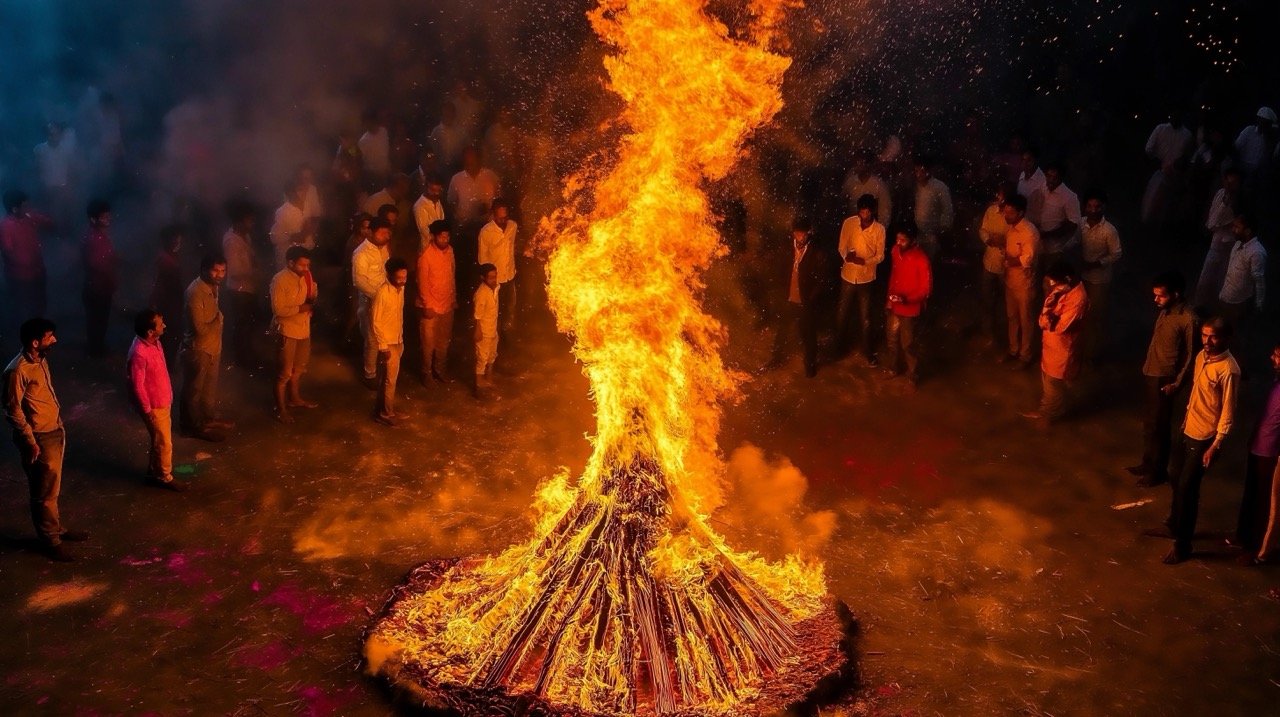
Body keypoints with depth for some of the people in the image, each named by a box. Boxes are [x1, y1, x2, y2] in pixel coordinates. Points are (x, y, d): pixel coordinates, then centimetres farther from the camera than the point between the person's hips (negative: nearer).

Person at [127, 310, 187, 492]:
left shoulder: (153, 341, -3)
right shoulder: (139, 353, -31)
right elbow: (137, 386, -23)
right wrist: (148, 410, -16)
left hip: (163, 401, 8)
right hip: (154, 406, -8)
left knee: (159, 441, 22)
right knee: (164, 443, 7)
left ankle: (154, 473, 38)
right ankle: (164, 478, 26)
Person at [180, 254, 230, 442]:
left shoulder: (213, 287, 0)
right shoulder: (196, 292, -28)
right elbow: (199, 328, -29)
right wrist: (218, 320, -15)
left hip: (213, 346, 9)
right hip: (198, 349, -9)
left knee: (210, 386, 24)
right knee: (193, 390, 10)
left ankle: (209, 419, 41)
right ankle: (193, 426, 24)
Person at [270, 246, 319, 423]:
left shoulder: (306, 275, -1)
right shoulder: (280, 280, -23)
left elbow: (312, 292, 15)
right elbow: (278, 310, -24)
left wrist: (313, 300, -8)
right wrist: (300, 308, -26)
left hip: (304, 328, 8)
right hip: (286, 331, -8)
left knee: (299, 368, 24)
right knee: (284, 372, 4)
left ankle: (295, 398, 44)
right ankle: (280, 409, 17)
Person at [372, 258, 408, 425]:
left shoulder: (400, 289, 2)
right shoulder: (382, 293, -23)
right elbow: (375, 322, -20)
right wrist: (383, 346, -19)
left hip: (397, 341, 8)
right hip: (387, 343, -8)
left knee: (388, 378, 17)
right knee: (389, 379, 1)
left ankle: (385, 409, 28)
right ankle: (385, 414, 13)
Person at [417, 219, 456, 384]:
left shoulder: (449, 250, -1)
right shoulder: (426, 255, -20)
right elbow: (422, 282, -16)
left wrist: (454, 299, 13)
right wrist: (427, 306, -15)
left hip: (447, 305, 6)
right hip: (431, 306, -6)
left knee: (444, 341, 17)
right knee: (429, 342, 7)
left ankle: (440, 370, 33)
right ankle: (426, 373, 24)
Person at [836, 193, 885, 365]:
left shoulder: (879, 229, -13)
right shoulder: (848, 223, -10)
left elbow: (880, 256, -8)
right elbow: (842, 247, -3)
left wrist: (864, 261, -27)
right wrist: (846, 256, -26)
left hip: (866, 278, -1)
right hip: (848, 275, 1)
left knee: (865, 317, 9)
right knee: (843, 313, 14)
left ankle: (868, 351, 26)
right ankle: (841, 346, 35)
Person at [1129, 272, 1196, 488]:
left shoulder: (1188, 319, -21)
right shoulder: (1163, 311, 2)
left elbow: (1191, 355, -16)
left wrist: (1177, 383, -16)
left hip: (1164, 379, -8)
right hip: (1149, 373, 8)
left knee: (1159, 427, 6)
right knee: (1148, 423, 20)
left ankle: (1158, 471, 21)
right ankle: (1148, 464, 36)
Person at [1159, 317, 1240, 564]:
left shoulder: (1228, 369, -24)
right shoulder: (1201, 356, -1)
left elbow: (1228, 412, -20)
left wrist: (1215, 446, -19)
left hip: (1205, 437, -8)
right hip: (1188, 429, 8)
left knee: (1187, 488, -2)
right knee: (1175, 476, 21)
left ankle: (1182, 544, 11)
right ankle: (1174, 524, 43)